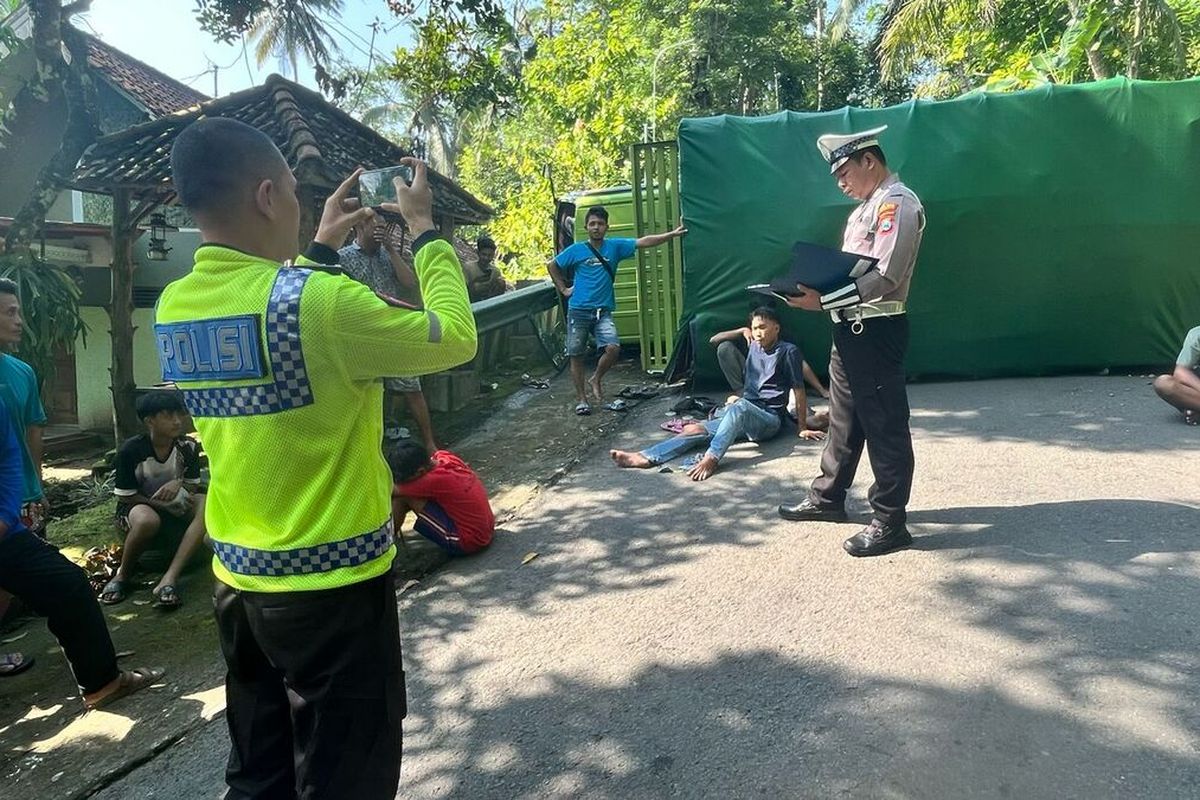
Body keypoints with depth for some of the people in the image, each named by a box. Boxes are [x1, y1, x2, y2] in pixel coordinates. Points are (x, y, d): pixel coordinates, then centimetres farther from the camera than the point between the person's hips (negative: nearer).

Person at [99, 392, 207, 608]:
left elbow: (193, 488, 0)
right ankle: (123, 574, -9)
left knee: (206, 505, -29)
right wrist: (162, 503, -25)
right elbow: (126, 497, -11)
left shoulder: (188, 446, -10)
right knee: (147, 520, -40)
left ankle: (170, 578, -36)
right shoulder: (130, 451, -18)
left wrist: (179, 484, -24)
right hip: (138, 507, -3)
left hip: (174, 510, 3)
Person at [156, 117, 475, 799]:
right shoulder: (317, 300, -23)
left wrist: (321, 250, 20)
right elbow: (455, 338, -11)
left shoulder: (175, 306, 1)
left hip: (238, 581, 7)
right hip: (332, 586, -7)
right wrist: (425, 229, 0)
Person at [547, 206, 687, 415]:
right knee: (576, 355, 2)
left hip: (603, 311, 1)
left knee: (613, 348, -18)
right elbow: (551, 265, 14)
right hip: (579, 311, 0)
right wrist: (563, 289, 8)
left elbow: (644, 242, -4)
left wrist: (672, 234, -12)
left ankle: (596, 379, 9)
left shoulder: (614, 246, 4)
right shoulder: (576, 250, 2)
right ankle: (580, 399, 16)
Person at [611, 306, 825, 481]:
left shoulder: (788, 351, -3)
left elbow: (799, 389, -4)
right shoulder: (754, 347, 17)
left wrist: (803, 426, -4)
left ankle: (711, 459, -56)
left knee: (739, 405, -42)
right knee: (695, 429, -15)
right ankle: (646, 457, -30)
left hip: (770, 419, -7)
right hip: (744, 418, 7)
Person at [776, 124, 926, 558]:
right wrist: (815, 291, 4)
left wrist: (823, 300, -23)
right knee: (844, 417, 18)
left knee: (884, 424, -2)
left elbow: (884, 278, -23)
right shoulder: (867, 205, 18)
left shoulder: (897, 203, -12)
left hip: (877, 330, -10)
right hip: (851, 328, 10)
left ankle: (890, 522, 7)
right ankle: (827, 498, 32)